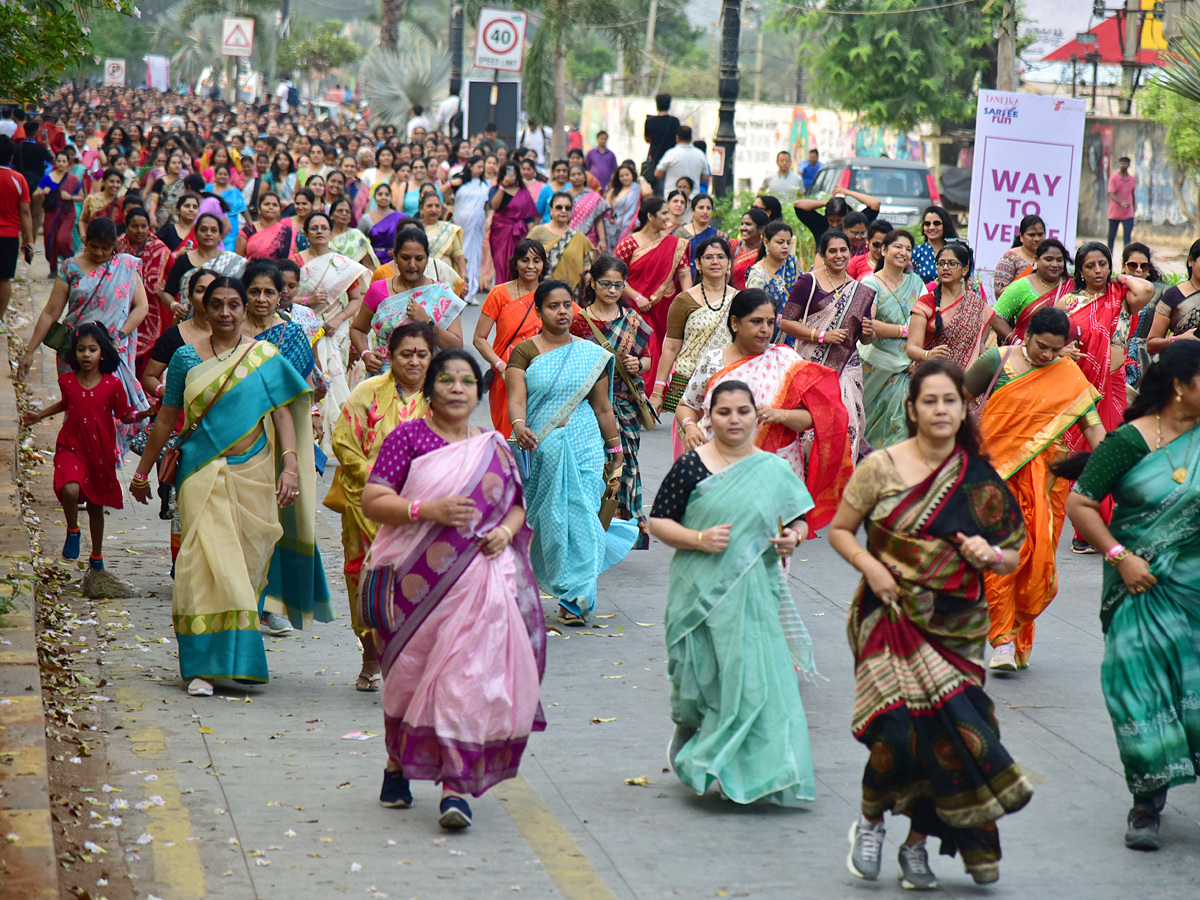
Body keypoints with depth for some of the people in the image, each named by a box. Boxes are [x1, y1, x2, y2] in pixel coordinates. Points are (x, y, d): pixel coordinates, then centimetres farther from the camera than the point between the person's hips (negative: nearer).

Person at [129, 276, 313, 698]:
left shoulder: (266, 357, 6)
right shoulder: (186, 358, 7)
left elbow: (283, 413, 0)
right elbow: (165, 420, 13)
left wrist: (290, 466, -13)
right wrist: (142, 472, 17)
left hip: (253, 473, 1)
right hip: (203, 472, -1)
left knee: (246, 560, 4)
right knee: (209, 560, -11)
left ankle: (238, 659, 20)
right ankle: (203, 667, -10)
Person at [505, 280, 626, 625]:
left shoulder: (591, 354, 8)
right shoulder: (524, 352, 2)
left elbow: (602, 407, 14)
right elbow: (516, 399, -11)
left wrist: (614, 448, 18)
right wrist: (519, 426, -30)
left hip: (584, 445, 1)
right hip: (539, 446, -1)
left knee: (580, 515, -7)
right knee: (549, 517, 2)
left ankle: (575, 597, -3)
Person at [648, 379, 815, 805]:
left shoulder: (774, 470, 6)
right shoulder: (691, 465, -2)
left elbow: (797, 518, 17)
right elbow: (657, 521, -1)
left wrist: (792, 538, -6)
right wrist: (699, 539, -16)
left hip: (754, 592, 2)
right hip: (701, 590, -2)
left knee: (757, 676, -6)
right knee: (702, 677, 4)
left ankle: (764, 772, 6)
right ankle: (689, 749, 33)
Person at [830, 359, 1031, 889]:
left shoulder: (981, 482, 4)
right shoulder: (880, 468, -2)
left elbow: (1012, 557, 10)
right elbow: (839, 530, 7)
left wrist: (989, 555, -13)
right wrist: (870, 566, -11)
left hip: (956, 627, 3)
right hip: (892, 618, -3)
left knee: (941, 731, -1)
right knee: (899, 725, -16)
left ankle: (918, 843, 19)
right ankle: (870, 821, 12)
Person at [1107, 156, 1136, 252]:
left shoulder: (1133, 179, 7)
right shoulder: (1113, 178, -5)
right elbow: (1111, 194, -15)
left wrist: (1134, 210, 18)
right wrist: (1121, 202, -32)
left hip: (1128, 214, 2)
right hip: (1114, 213, -2)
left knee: (1127, 236, -10)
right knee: (1111, 236, 9)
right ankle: (1109, 254, 26)